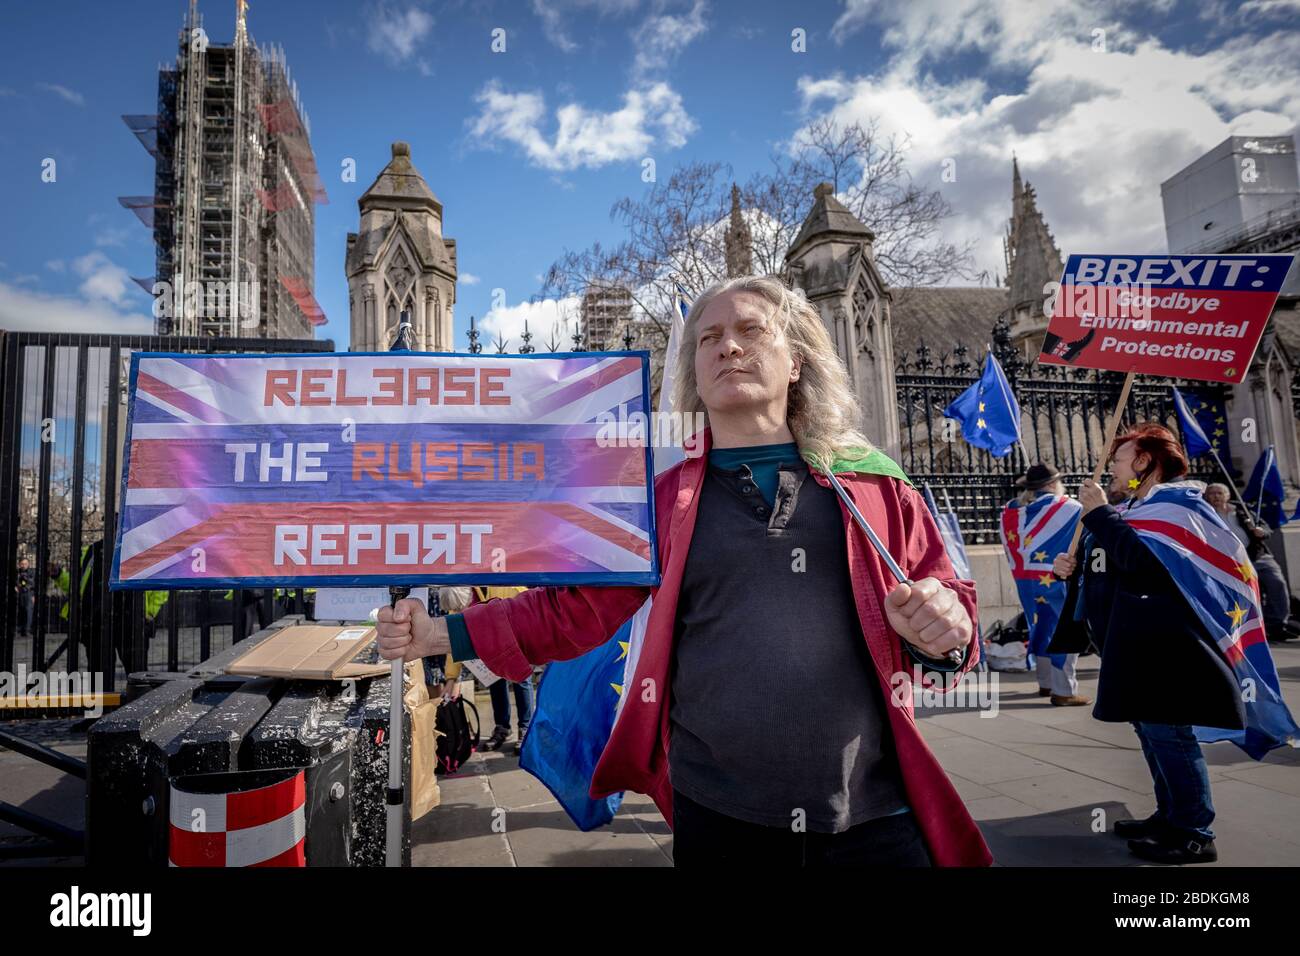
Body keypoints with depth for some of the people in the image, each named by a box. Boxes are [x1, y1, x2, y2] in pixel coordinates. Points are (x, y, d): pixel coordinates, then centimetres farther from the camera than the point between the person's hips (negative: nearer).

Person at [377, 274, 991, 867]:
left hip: (874, 818, 0)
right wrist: (442, 635, -3)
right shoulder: (663, 500, 4)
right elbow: (573, 608, 6)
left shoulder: (873, 483, 3)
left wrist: (942, 632, -16)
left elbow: (944, 599, 7)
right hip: (716, 818, 1)